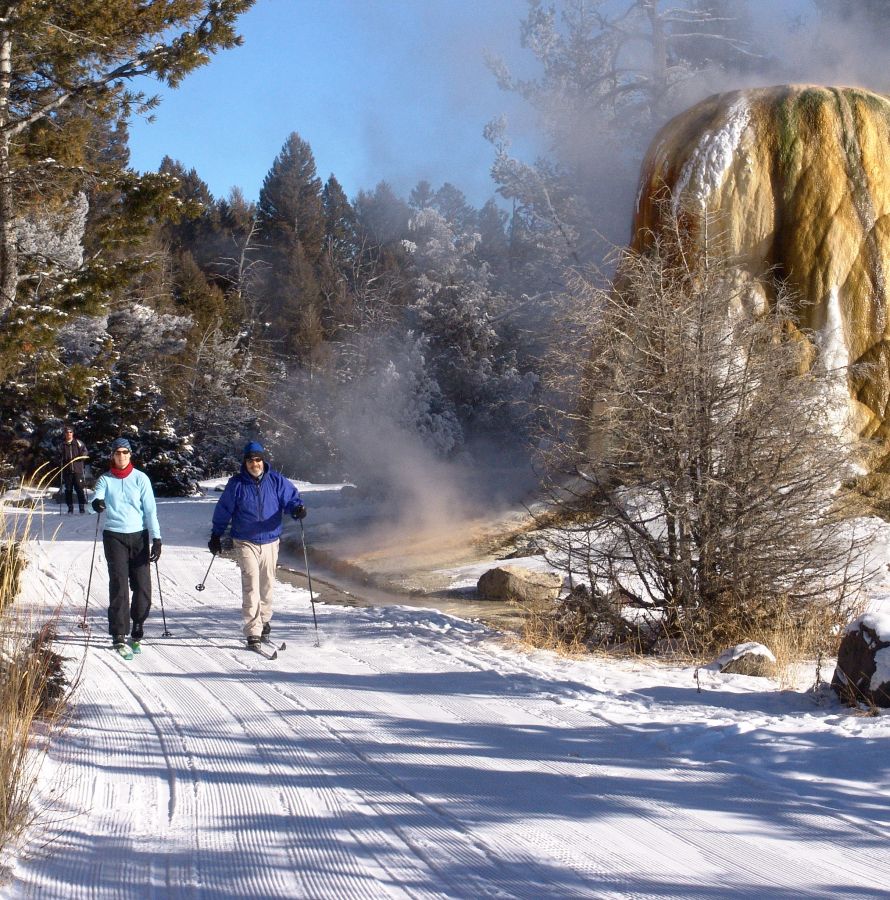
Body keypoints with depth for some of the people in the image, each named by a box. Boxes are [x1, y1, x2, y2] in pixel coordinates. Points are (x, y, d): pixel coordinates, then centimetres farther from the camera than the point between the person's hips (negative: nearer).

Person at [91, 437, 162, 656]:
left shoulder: (140, 478, 4)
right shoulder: (106, 479, 5)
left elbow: (150, 509, 2)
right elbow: (97, 498, -11)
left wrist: (157, 539, -5)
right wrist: (97, 503, -37)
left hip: (139, 535, 1)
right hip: (114, 535, -1)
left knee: (143, 586, -1)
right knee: (119, 586, -8)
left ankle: (137, 631, 16)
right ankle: (119, 636, -6)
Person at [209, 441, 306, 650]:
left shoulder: (276, 481, -2)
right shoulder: (236, 484, -4)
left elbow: (291, 497, 2)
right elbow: (223, 511, 5)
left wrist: (297, 508, -22)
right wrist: (216, 536, 8)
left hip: (270, 540, 2)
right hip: (246, 542, -2)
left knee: (267, 585, 12)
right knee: (251, 585, -12)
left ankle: (264, 621, 32)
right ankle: (253, 632, -12)